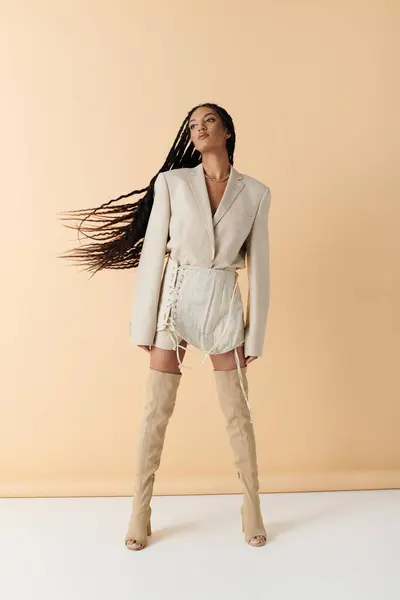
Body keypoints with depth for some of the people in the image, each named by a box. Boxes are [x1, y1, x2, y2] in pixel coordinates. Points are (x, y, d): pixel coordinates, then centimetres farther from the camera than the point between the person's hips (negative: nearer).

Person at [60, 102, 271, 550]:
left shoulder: (256, 193, 2)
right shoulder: (171, 183, -2)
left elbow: (258, 266, 2)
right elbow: (152, 253, -3)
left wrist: (255, 334, 2)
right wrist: (144, 325, -5)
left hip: (224, 304, 1)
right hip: (176, 299, 0)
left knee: (237, 411, 8)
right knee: (156, 410, 5)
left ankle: (252, 507, 28)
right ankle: (140, 510, 23)